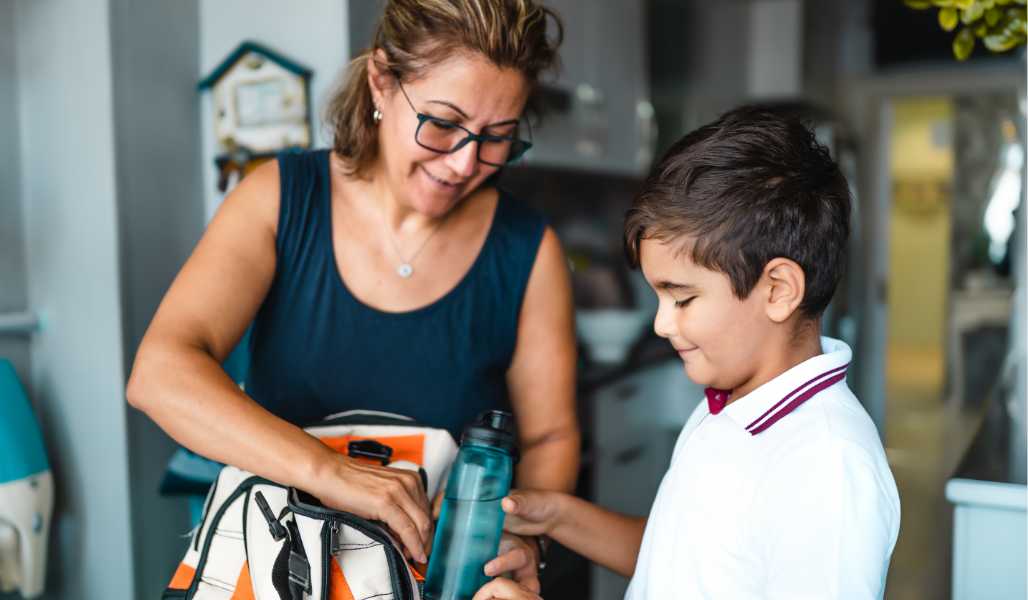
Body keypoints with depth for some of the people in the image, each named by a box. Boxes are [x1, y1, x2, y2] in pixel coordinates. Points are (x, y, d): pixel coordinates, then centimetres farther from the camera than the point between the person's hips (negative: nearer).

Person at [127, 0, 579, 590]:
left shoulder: (530, 252, -8)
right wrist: (328, 471, -33)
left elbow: (550, 436, 0)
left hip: (446, 579, 1)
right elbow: (160, 373, -20)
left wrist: (523, 537, -20)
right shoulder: (280, 199, -8)